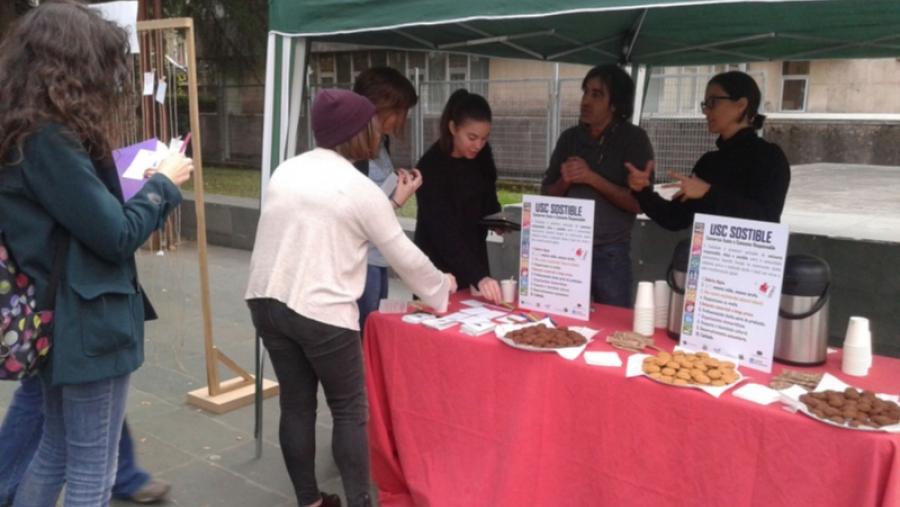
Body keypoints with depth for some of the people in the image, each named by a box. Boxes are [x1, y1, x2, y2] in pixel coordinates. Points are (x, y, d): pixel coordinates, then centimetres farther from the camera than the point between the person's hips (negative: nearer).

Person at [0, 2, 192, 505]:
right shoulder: (51, 139, -21)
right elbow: (116, 236, -19)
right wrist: (164, 184, -5)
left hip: (59, 322, 10)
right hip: (88, 326, -10)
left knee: (56, 453, 24)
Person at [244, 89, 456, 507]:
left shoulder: (286, 171, 9)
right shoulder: (361, 189, -9)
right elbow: (404, 256, -3)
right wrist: (441, 286, 15)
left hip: (267, 302, 7)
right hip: (322, 312, -6)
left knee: (296, 404, 15)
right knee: (349, 411, 8)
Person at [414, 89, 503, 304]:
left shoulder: (481, 155, -4)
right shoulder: (431, 167, -23)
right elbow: (444, 232, -30)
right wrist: (478, 277, -39)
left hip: (473, 258, 6)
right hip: (439, 266, -6)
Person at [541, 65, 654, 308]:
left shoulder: (634, 139, -3)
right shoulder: (570, 137, 8)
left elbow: (638, 203, -11)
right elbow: (547, 196, 9)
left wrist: (592, 178, -18)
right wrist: (564, 181, -11)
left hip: (610, 253, -3)